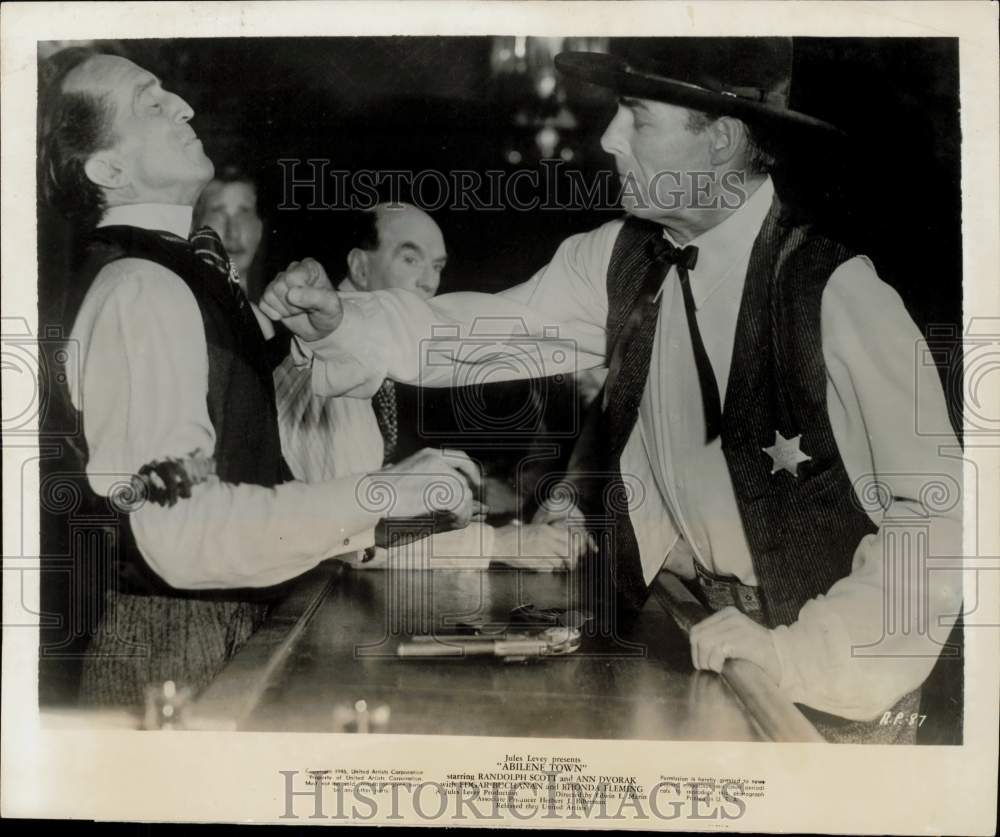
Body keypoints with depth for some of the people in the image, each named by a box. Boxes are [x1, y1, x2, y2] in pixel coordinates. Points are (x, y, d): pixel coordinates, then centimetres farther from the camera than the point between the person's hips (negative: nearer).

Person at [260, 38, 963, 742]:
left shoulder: (836, 290, -25)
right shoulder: (621, 258, -7)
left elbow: (938, 510, -24)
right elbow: (493, 332, -1)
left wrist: (798, 653, -25)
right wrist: (343, 317, -14)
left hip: (829, 655, -4)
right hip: (698, 616, 5)